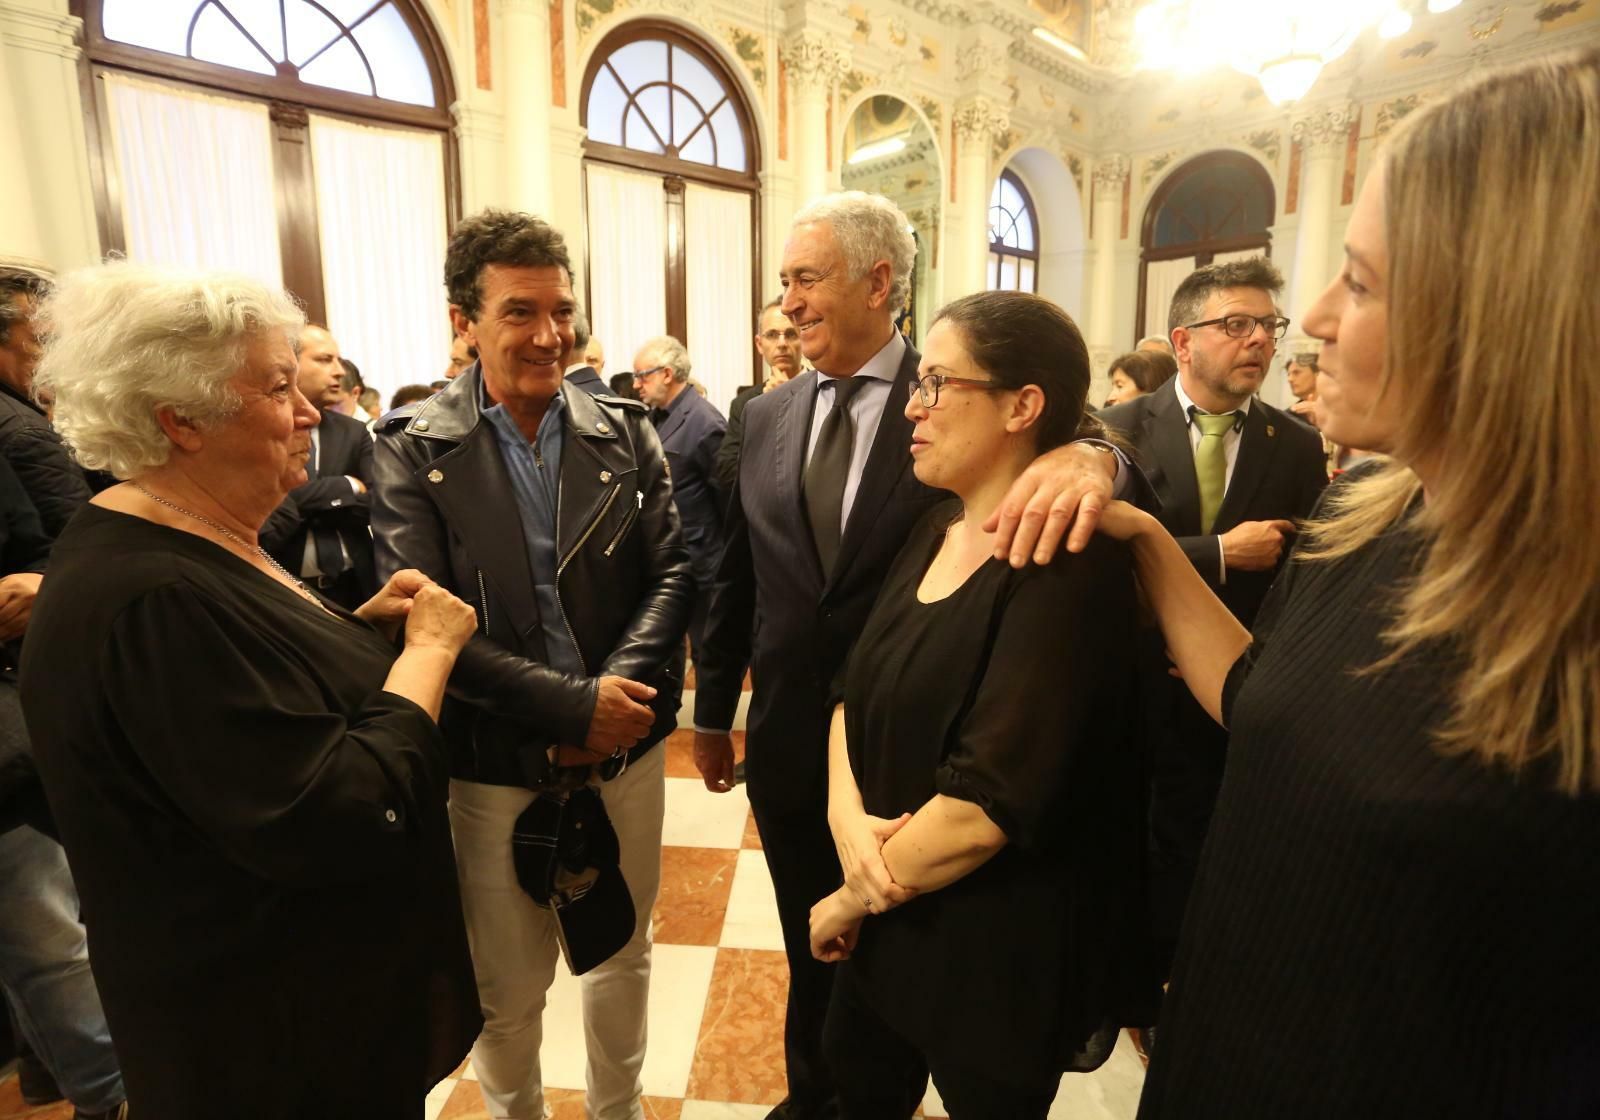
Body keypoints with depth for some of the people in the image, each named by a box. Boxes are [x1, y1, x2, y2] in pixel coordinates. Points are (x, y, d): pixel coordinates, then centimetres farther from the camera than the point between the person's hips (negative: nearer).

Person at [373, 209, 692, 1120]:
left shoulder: (627, 431, 0)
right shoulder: (414, 449, -7)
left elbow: (672, 574, -4)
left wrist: (617, 695, -18)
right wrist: (574, 704, -20)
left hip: (627, 746, 3)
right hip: (494, 764, -2)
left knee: (624, 956, 22)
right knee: (507, 992, 17)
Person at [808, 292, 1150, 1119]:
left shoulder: (1068, 568, -24)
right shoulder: (936, 528, 2)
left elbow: (986, 806, -28)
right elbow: (857, 686, 3)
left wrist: (850, 901, -14)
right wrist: (847, 813, -14)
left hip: (996, 952, -6)